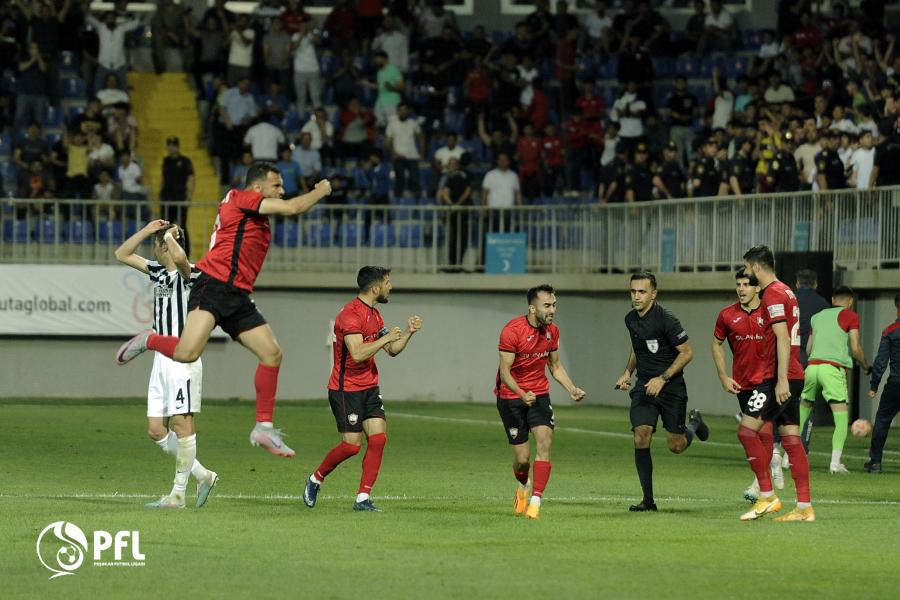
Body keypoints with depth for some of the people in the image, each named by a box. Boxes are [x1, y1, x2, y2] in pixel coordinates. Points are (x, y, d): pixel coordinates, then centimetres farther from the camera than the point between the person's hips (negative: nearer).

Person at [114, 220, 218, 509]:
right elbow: (122, 255, 23)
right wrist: (147, 230, 11)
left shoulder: (189, 274, -10)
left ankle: (178, 494, -3)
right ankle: (202, 475, 13)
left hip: (183, 357, -9)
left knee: (181, 423, -6)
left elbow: (179, 257, -34)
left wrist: (168, 236, -14)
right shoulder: (159, 272, 15)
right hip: (162, 358, 9)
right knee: (155, 429, 6)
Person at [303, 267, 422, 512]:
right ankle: (315, 480, 17)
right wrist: (386, 337, -22)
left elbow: (392, 350, 19)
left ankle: (363, 498, -4)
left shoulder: (374, 315, 12)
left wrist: (408, 332, 3)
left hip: (369, 388, 8)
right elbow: (357, 353, -28)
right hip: (345, 389, -8)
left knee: (378, 437, -6)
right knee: (352, 444, -7)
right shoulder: (350, 314, -18)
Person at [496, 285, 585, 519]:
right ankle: (522, 487, 33)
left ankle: (535, 501, -20)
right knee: (522, 457, -3)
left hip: (539, 395, 4)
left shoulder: (552, 331, 0)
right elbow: (505, 371, -20)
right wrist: (522, 394, -36)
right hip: (511, 395, -4)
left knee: (544, 442, -19)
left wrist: (572, 389, 0)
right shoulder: (512, 330, -19)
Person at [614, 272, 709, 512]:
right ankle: (648, 499, -6)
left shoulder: (666, 319, -17)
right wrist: (628, 372, 11)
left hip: (671, 387, -5)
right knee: (641, 439, -12)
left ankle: (694, 424, 38)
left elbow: (687, 352, -14)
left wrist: (662, 379, -19)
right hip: (644, 387, 5)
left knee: (676, 446, 2)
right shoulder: (630, 319, 4)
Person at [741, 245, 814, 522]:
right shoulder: (785, 292, 19)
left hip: (781, 378, -10)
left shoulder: (772, 294, -11)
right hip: (793, 377, 10)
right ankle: (804, 507, 3)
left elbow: (782, 338, -19)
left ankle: (767, 496, -8)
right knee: (791, 439, 6)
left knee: (747, 429, -8)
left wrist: (781, 380, -23)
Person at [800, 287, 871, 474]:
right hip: (833, 369, -5)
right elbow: (855, 348, 0)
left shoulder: (817, 317, 23)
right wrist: (865, 366, 17)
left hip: (812, 366, 5)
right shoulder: (850, 316, 7)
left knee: (802, 410, 20)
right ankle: (835, 462, -18)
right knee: (842, 418, -5)